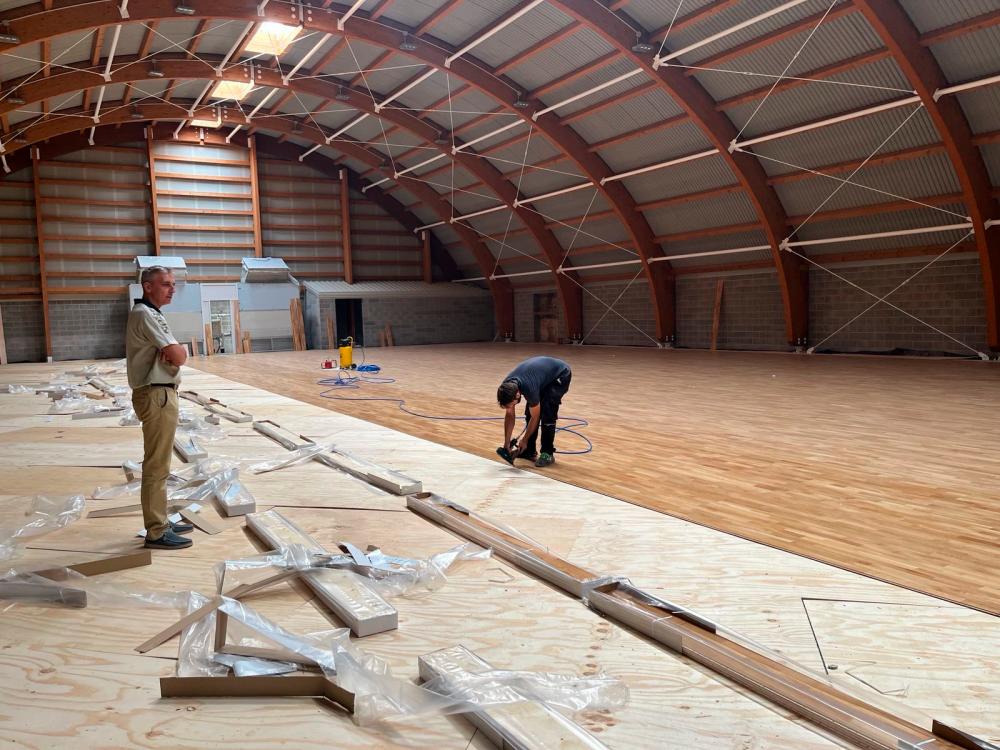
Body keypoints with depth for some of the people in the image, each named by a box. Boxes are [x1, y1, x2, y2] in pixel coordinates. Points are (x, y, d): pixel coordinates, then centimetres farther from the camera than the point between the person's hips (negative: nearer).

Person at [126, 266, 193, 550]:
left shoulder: (152, 314, 17)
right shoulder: (145, 314, -16)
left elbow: (174, 354, 12)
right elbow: (178, 356, -22)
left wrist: (173, 351, -11)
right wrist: (181, 351, 1)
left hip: (160, 394, 11)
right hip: (157, 396, -11)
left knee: (158, 464, 17)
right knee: (156, 466, -6)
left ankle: (160, 522, 27)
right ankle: (156, 533, 0)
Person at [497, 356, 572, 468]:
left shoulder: (528, 388, -40)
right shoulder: (507, 387, -20)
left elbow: (535, 417, -23)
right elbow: (510, 415, -7)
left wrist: (524, 440, -12)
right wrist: (506, 443, -7)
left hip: (560, 375, -7)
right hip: (544, 373, 7)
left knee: (547, 413, -18)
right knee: (530, 412, -3)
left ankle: (547, 453, -8)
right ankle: (529, 451, 8)